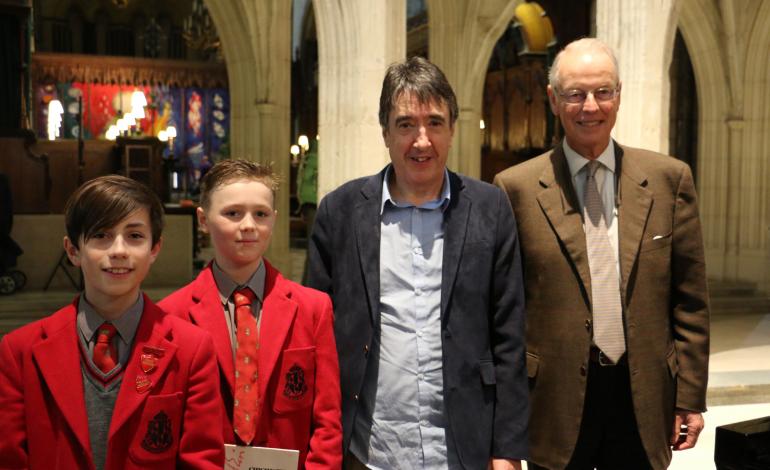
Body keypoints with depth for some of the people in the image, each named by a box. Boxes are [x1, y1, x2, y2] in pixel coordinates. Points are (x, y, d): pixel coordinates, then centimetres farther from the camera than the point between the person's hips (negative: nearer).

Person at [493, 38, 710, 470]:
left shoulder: (670, 178, 2)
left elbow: (690, 300, 4)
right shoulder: (516, 188, -3)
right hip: (557, 402, -1)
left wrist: (690, 396, 3)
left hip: (644, 400, 2)